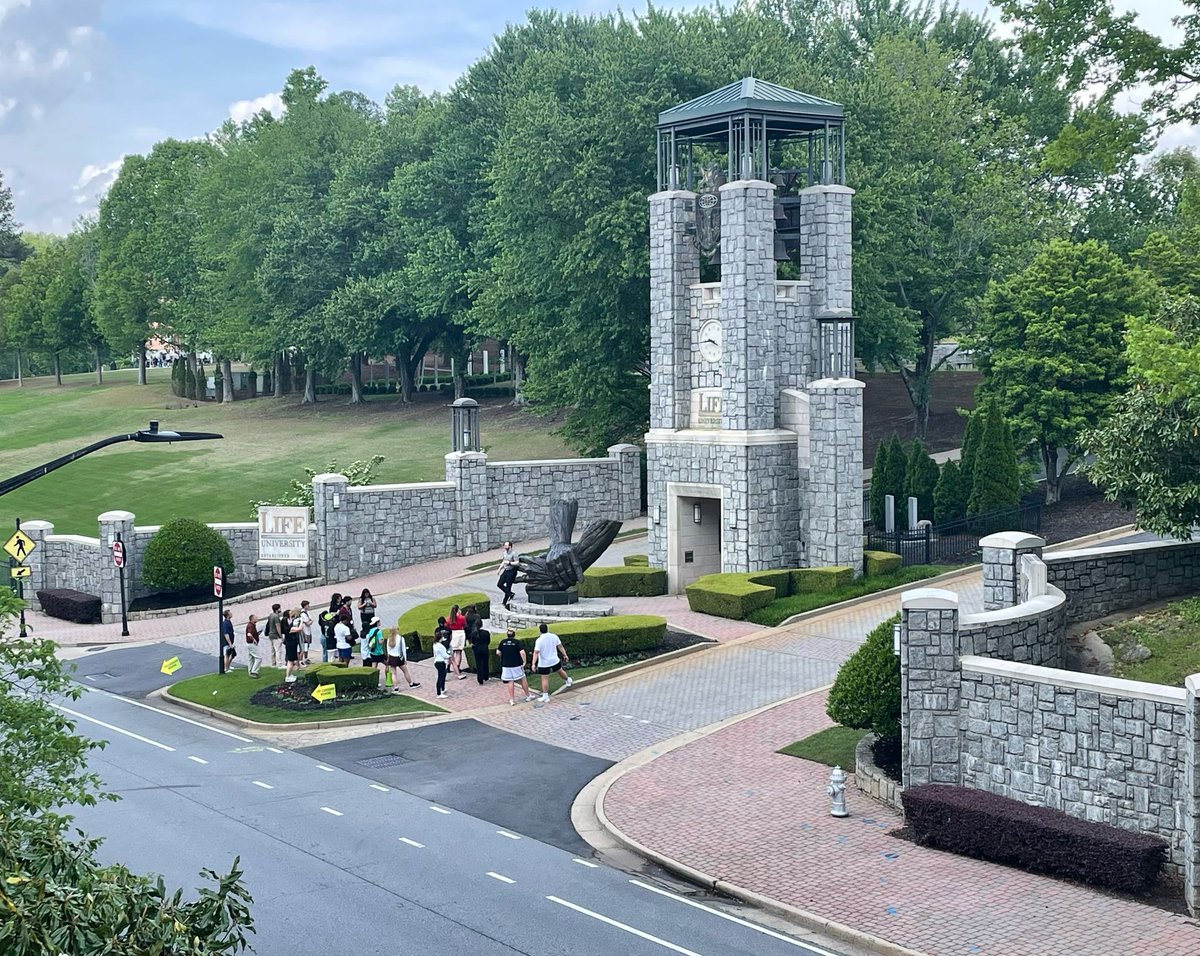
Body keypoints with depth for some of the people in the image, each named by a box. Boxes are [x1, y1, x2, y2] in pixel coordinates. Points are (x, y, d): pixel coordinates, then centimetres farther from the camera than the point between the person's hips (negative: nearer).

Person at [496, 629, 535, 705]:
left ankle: (512, 700, 6)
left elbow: (498, 653, 1)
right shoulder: (517, 642, -8)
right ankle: (528, 696, 26)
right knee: (522, 680, 14)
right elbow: (522, 652, -18)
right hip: (517, 665, -1)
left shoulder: (502, 642, -1)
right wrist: (524, 662, -8)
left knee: (510, 682, 7)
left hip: (506, 665, 2)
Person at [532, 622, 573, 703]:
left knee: (544, 679, 2)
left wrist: (534, 664, -24)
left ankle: (545, 696, 2)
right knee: (560, 671, 29)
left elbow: (536, 652, -24)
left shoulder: (539, 640, -19)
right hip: (555, 661, 5)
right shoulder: (554, 636, -4)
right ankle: (568, 680, 55)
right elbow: (560, 647, 5)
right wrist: (565, 655, 16)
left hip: (544, 663, -5)